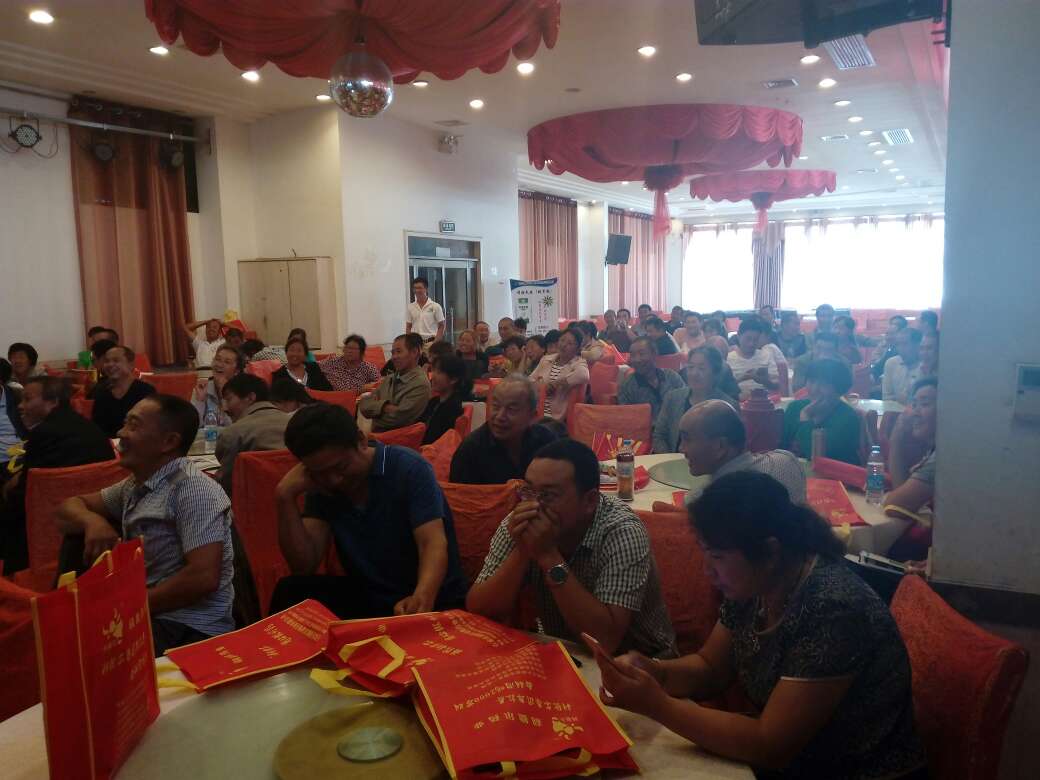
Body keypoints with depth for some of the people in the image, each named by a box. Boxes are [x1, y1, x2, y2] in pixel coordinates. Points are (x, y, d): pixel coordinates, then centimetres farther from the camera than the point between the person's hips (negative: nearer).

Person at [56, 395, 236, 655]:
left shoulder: (192, 489, -17)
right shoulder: (136, 484, 8)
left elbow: (204, 578, -24)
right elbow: (69, 507, 17)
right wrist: (93, 521, -5)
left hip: (191, 629, -8)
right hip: (143, 613, 8)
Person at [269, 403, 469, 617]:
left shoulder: (408, 468, -15)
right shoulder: (320, 487, 0)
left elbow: (433, 544, -26)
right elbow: (305, 566, -7)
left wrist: (422, 597, -47)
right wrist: (286, 497, -17)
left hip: (434, 601, -4)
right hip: (368, 598, 5)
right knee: (292, 590, -17)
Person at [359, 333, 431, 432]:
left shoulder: (420, 384, -10)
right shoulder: (389, 379, 13)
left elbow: (398, 418, -14)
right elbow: (363, 405, 5)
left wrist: (376, 407, 2)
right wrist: (384, 407, -12)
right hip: (375, 434, 7)